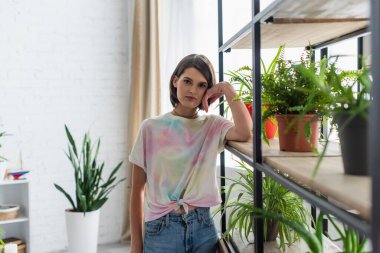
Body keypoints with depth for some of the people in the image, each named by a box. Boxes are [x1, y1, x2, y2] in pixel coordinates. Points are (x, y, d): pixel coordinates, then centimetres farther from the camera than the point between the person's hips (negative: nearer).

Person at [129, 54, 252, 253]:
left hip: (202, 227, 2)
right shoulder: (151, 128, -3)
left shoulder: (213, 126, 1)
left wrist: (227, 89, -13)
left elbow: (245, 133, -22)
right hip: (161, 229, -1)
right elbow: (137, 190, 0)